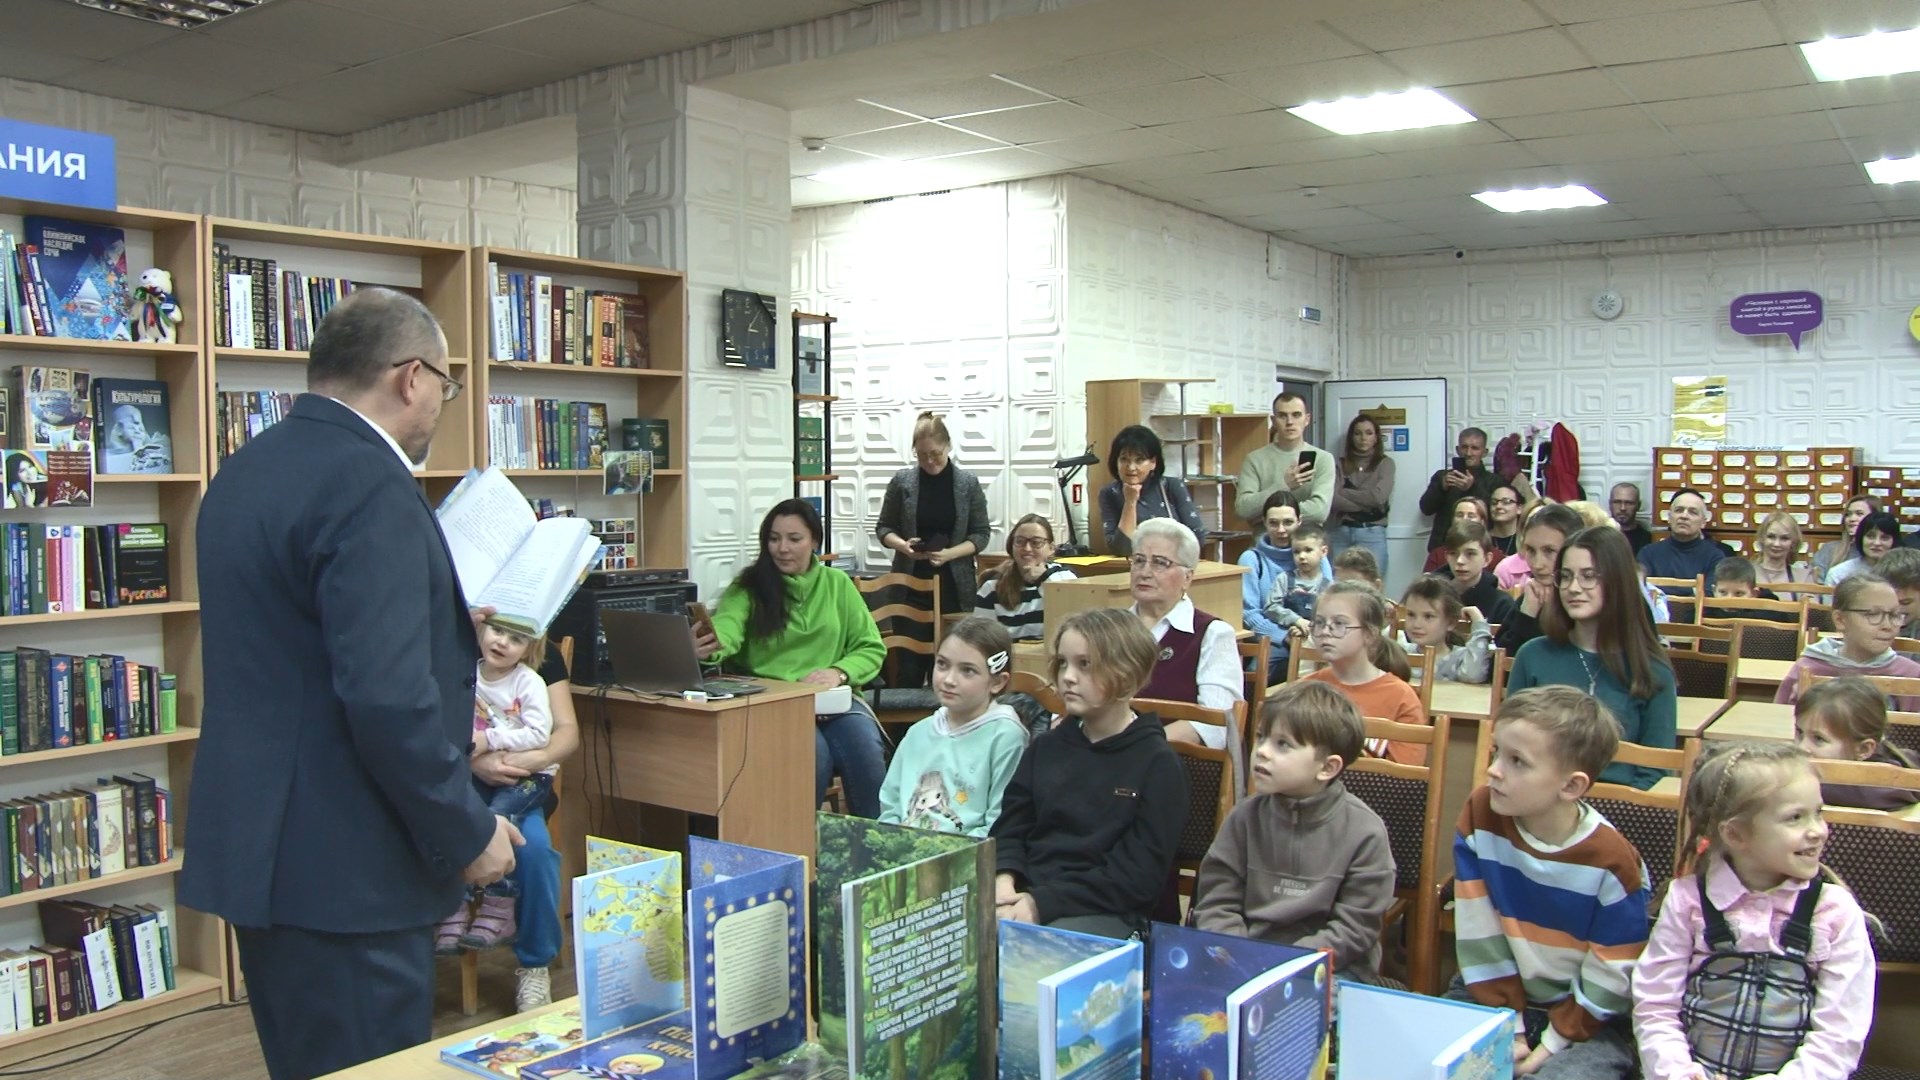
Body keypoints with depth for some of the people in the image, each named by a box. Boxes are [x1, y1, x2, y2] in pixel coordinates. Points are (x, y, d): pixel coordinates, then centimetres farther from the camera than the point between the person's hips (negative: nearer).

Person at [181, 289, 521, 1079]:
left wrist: (447, 623, 23)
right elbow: (387, 700, -26)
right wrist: (469, 835, -14)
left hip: (261, 844, 10)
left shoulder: (249, 468, 10)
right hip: (340, 867, -10)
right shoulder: (371, 486, -20)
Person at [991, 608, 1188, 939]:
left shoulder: (1157, 763, -2)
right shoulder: (1048, 746, 16)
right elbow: (1010, 827, 14)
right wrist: (1004, 879, -9)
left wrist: (1043, 903, -15)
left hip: (1109, 913, -5)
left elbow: (1141, 874, -9)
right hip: (1024, 897, 6)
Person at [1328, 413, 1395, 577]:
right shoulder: (1341, 464, 8)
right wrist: (1367, 505, -9)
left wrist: (1343, 492, -2)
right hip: (1340, 533, 1)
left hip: (1371, 534, -1)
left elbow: (1378, 497, -9)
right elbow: (1333, 499, -5)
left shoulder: (1385, 463, 6)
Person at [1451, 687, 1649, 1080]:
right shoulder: (1480, 817, -12)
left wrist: (1553, 1043, -12)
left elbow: (1610, 978, -10)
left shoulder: (1611, 862, -18)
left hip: (1586, 1018, -3)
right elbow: (1478, 934, -10)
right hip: (1492, 995, 3)